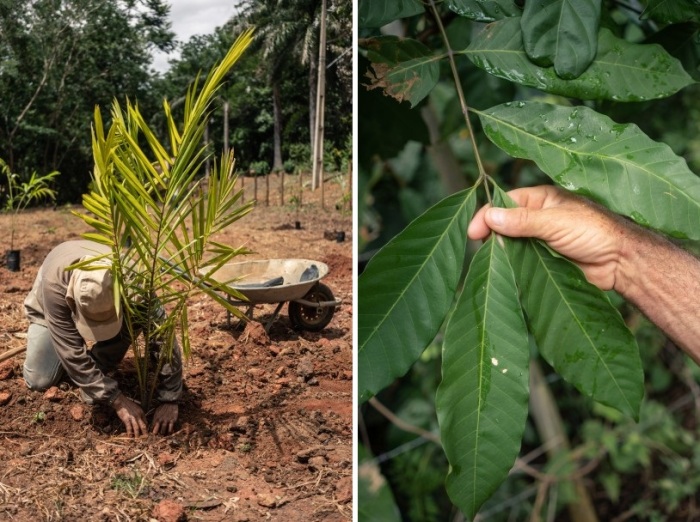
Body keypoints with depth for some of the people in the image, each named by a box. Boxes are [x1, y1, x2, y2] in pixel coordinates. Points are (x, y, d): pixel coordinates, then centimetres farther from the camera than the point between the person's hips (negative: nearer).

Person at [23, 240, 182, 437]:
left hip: (104, 300, 1)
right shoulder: (54, 285, -45)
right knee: (39, 380, -12)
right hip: (53, 310, -1)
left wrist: (169, 399, -42)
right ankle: (38, 331, 19)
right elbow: (73, 353, -43)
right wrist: (118, 401, -45)